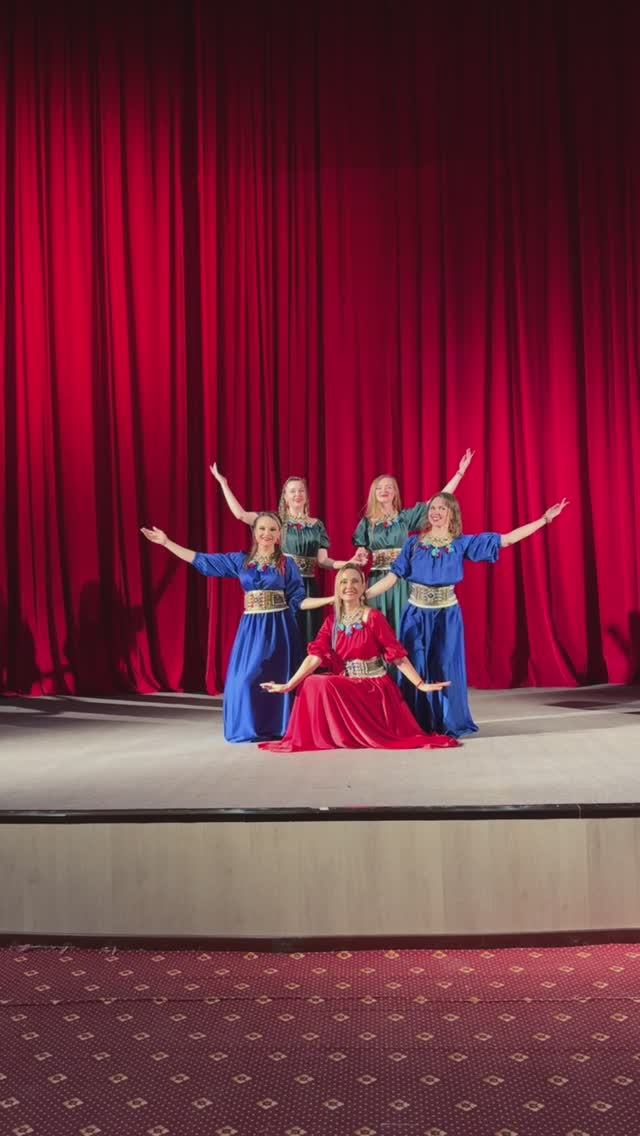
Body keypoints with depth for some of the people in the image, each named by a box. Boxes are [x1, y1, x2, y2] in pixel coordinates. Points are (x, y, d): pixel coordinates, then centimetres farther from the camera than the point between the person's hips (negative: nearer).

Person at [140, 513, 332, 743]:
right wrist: (166, 542, 6)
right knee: (246, 676, -3)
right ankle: (250, 728, 9)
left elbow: (298, 600, 2)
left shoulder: (286, 564, 2)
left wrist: (332, 599, -10)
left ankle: (278, 728, 7)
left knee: (276, 677, -3)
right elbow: (202, 560, 8)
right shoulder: (240, 560, 7)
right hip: (252, 628, 2)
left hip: (279, 627, -2)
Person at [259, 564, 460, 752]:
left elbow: (397, 655, -9)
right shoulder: (332, 620, 4)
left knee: (324, 685, -25)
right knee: (311, 683, -17)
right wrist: (288, 686, -13)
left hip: (374, 687, -5)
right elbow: (315, 656, -4)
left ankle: (352, 735, -8)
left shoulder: (374, 617, -10)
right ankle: (332, 735, -4)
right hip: (346, 686, 5)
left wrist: (421, 685, -14)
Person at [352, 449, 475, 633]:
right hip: (378, 582, 1)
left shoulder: (405, 517, 5)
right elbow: (361, 555, 11)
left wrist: (460, 472, -3)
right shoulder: (367, 522, 7)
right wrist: (358, 559, -14)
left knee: (402, 626, -2)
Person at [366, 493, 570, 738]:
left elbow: (507, 539, 1)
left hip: (446, 616, 0)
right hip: (416, 615, 0)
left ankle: (447, 726, 14)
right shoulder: (414, 543, 3)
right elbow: (392, 577, 0)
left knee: (445, 669, 1)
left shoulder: (462, 543, 3)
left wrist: (545, 519, -2)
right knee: (416, 670, 1)